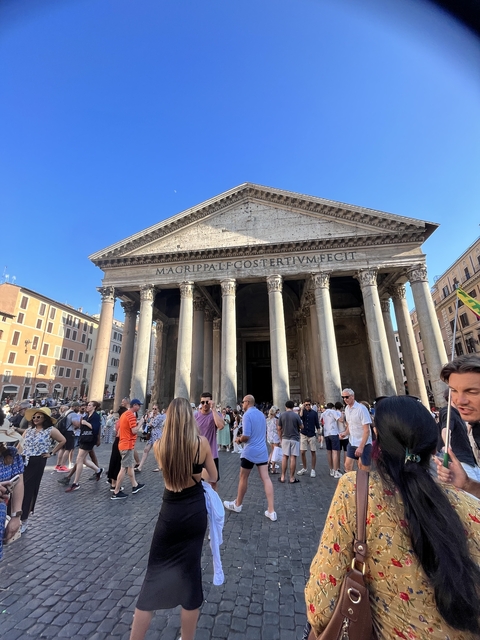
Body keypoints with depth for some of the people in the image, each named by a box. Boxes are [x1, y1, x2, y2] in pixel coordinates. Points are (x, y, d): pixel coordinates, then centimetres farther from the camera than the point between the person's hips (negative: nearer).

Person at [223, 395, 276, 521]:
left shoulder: (247, 415, -16)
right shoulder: (261, 414, 9)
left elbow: (246, 436, -22)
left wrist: (239, 440, -1)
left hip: (250, 451, -6)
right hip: (262, 450, 6)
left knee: (243, 478, 13)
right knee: (266, 478, 6)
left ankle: (237, 505, 31)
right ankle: (271, 511, 5)